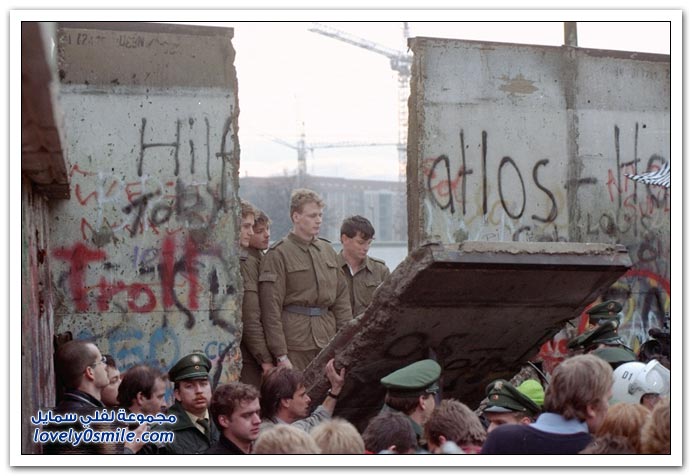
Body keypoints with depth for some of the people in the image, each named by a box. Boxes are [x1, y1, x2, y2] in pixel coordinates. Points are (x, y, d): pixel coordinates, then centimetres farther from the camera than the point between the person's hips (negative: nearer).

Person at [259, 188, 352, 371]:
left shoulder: (327, 250, 15)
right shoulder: (278, 254, -4)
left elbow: (342, 298, 17)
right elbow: (271, 309, -8)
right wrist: (280, 355, -13)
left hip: (328, 341, 5)